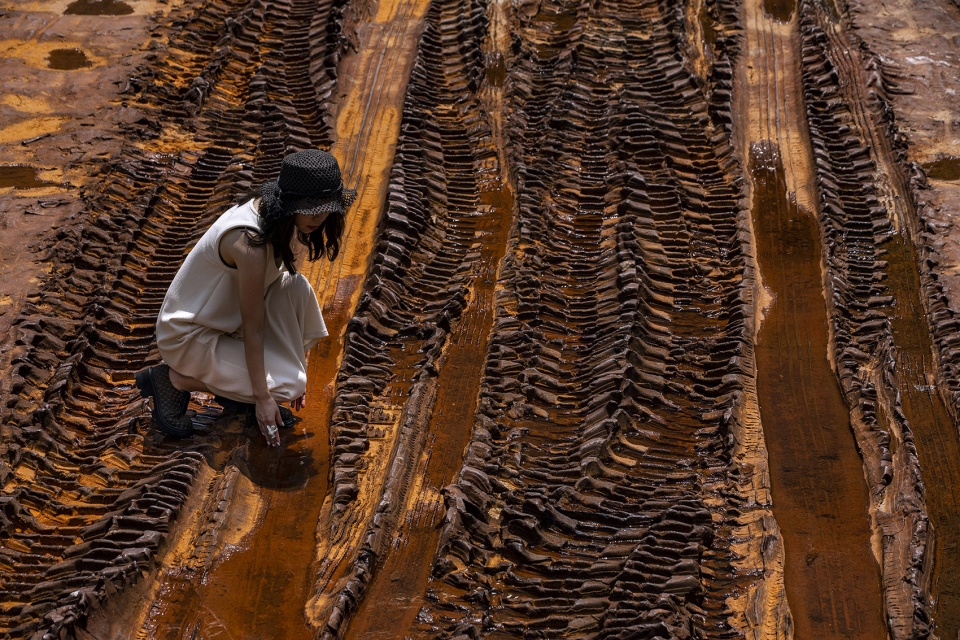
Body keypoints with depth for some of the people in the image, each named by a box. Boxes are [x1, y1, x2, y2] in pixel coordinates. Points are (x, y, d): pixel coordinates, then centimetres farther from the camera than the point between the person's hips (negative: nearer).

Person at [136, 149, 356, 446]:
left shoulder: (278, 217, -5)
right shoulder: (250, 243, -33)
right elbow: (253, 327, -25)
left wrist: (295, 367, 9)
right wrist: (263, 397, -19)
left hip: (223, 318, 9)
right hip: (188, 334, -9)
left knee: (295, 287, -11)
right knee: (284, 386, -16)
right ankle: (176, 379, -3)